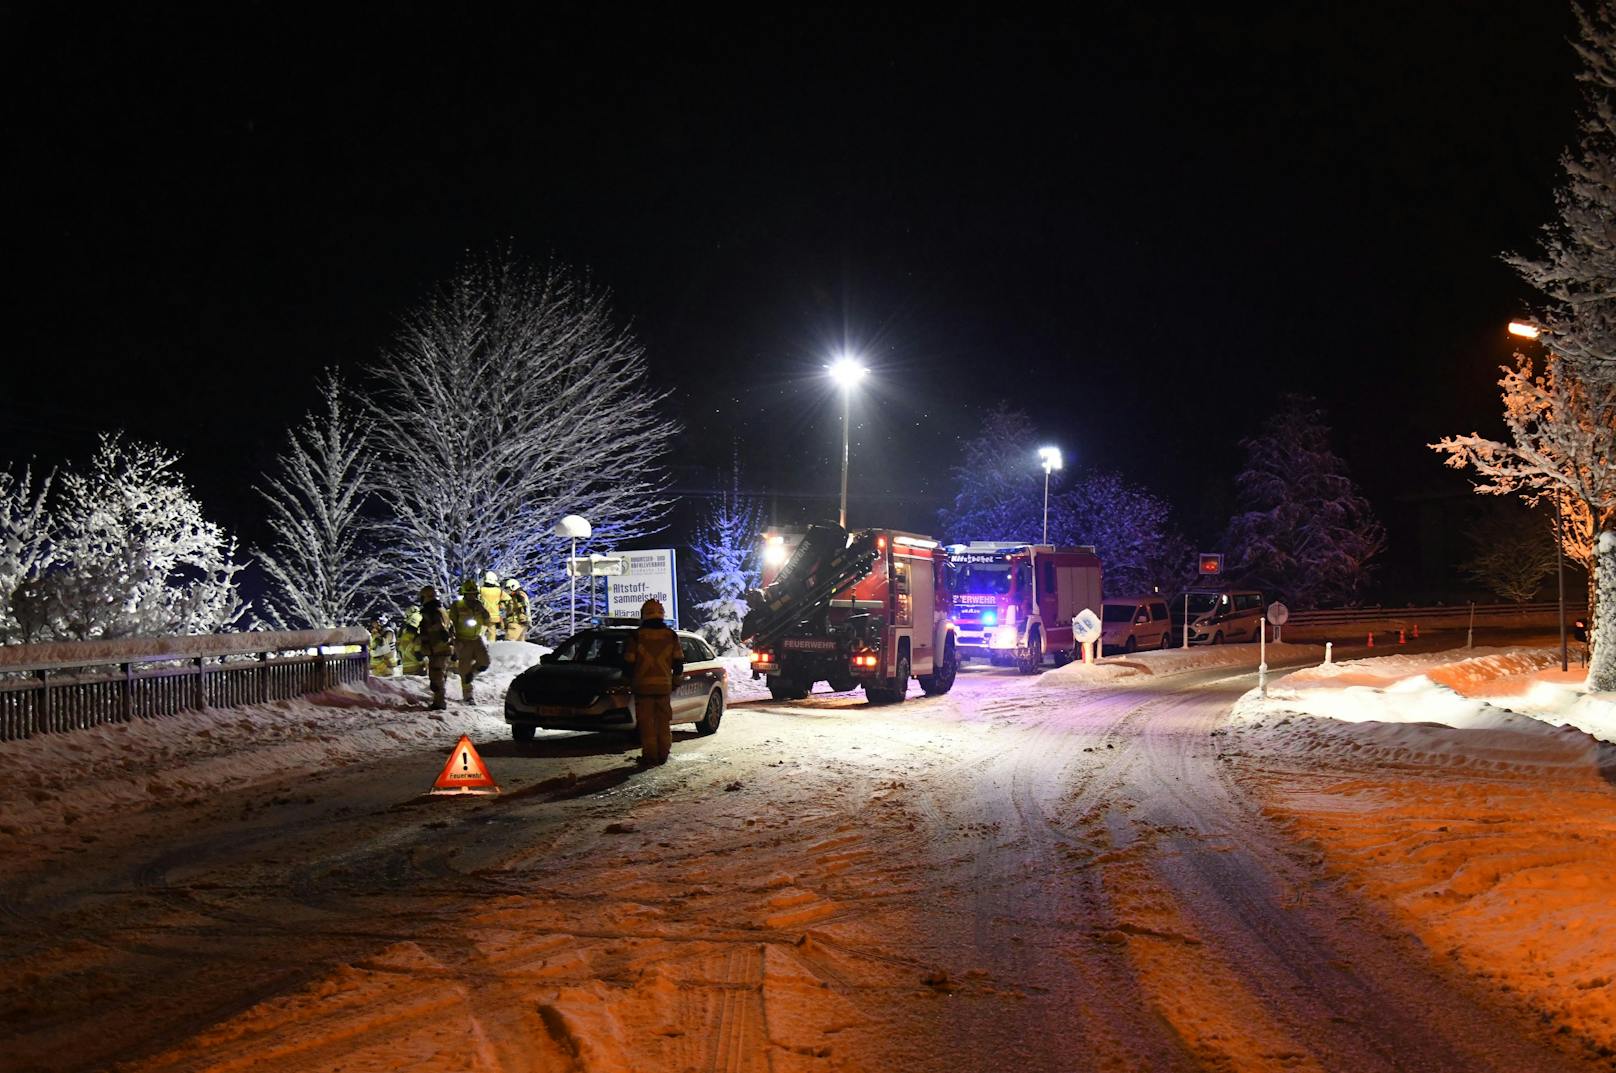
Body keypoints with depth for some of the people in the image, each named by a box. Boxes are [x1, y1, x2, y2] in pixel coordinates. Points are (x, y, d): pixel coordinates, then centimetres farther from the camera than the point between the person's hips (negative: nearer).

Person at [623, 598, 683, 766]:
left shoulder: (636, 636, -5)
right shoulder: (671, 636, 3)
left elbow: (628, 662, -3)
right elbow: (678, 663, 5)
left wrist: (630, 681, 11)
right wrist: (675, 681, 17)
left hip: (643, 686, -3)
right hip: (664, 686, 3)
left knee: (646, 723, 2)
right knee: (664, 722, 12)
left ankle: (650, 756, 0)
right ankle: (663, 755, 14)